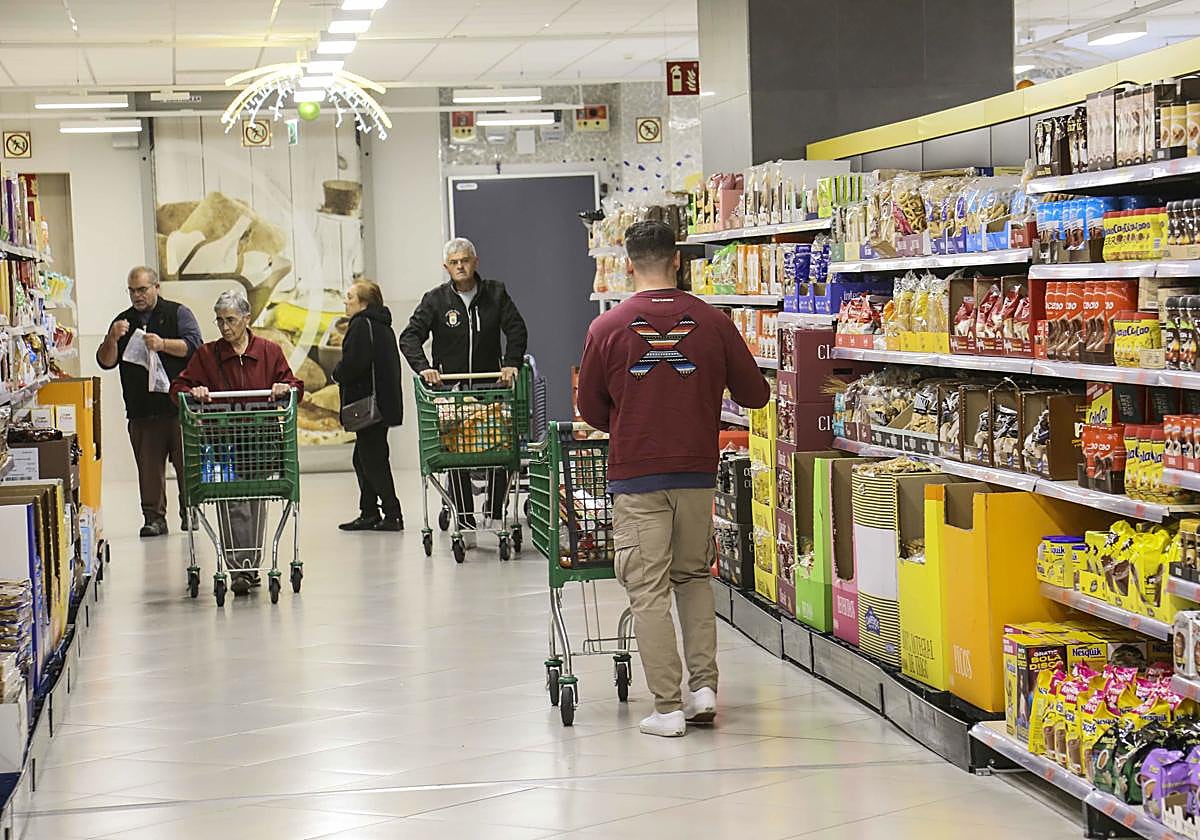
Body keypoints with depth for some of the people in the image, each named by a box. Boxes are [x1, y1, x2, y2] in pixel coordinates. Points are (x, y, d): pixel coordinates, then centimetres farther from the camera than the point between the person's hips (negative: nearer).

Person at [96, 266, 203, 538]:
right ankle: (154, 517, 3)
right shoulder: (123, 321, 15)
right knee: (149, 466, -1)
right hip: (141, 409, 3)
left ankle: (190, 513, 14)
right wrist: (112, 339, -9)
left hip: (179, 405, -2)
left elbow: (194, 345, -5)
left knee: (187, 463, 0)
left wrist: (163, 344, -18)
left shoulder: (177, 314, 6)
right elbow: (106, 362, 10)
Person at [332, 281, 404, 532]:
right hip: (384, 403, 10)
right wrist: (343, 375, 17)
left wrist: (338, 375, -3)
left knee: (372, 459, -5)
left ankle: (392, 514, -4)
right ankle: (369, 514, 18)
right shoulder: (383, 326, 16)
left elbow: (353, 362, -23)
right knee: (363, 459, 15)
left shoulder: (362, 325, -14)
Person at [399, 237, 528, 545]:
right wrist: (423, 367, -21)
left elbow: (517, 330, 2)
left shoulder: (496, 294, 7)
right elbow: (410, 336, -3)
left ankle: (496, 515, 12)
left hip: (490, 387, 1)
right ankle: (465, 523, 2)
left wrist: (511, 363, -15)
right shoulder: (436, 299, 4)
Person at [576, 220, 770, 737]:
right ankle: (703, 687, 14)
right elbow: (756, 394, 6)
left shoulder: (608, 328, -5)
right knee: (694, 577, 20)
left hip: (635, 475, -2)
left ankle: (668, 707, 2)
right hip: (697, 472, 2)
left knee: (648, 591, 3)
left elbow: (590, 409, 5)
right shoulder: (711, 323, -2)